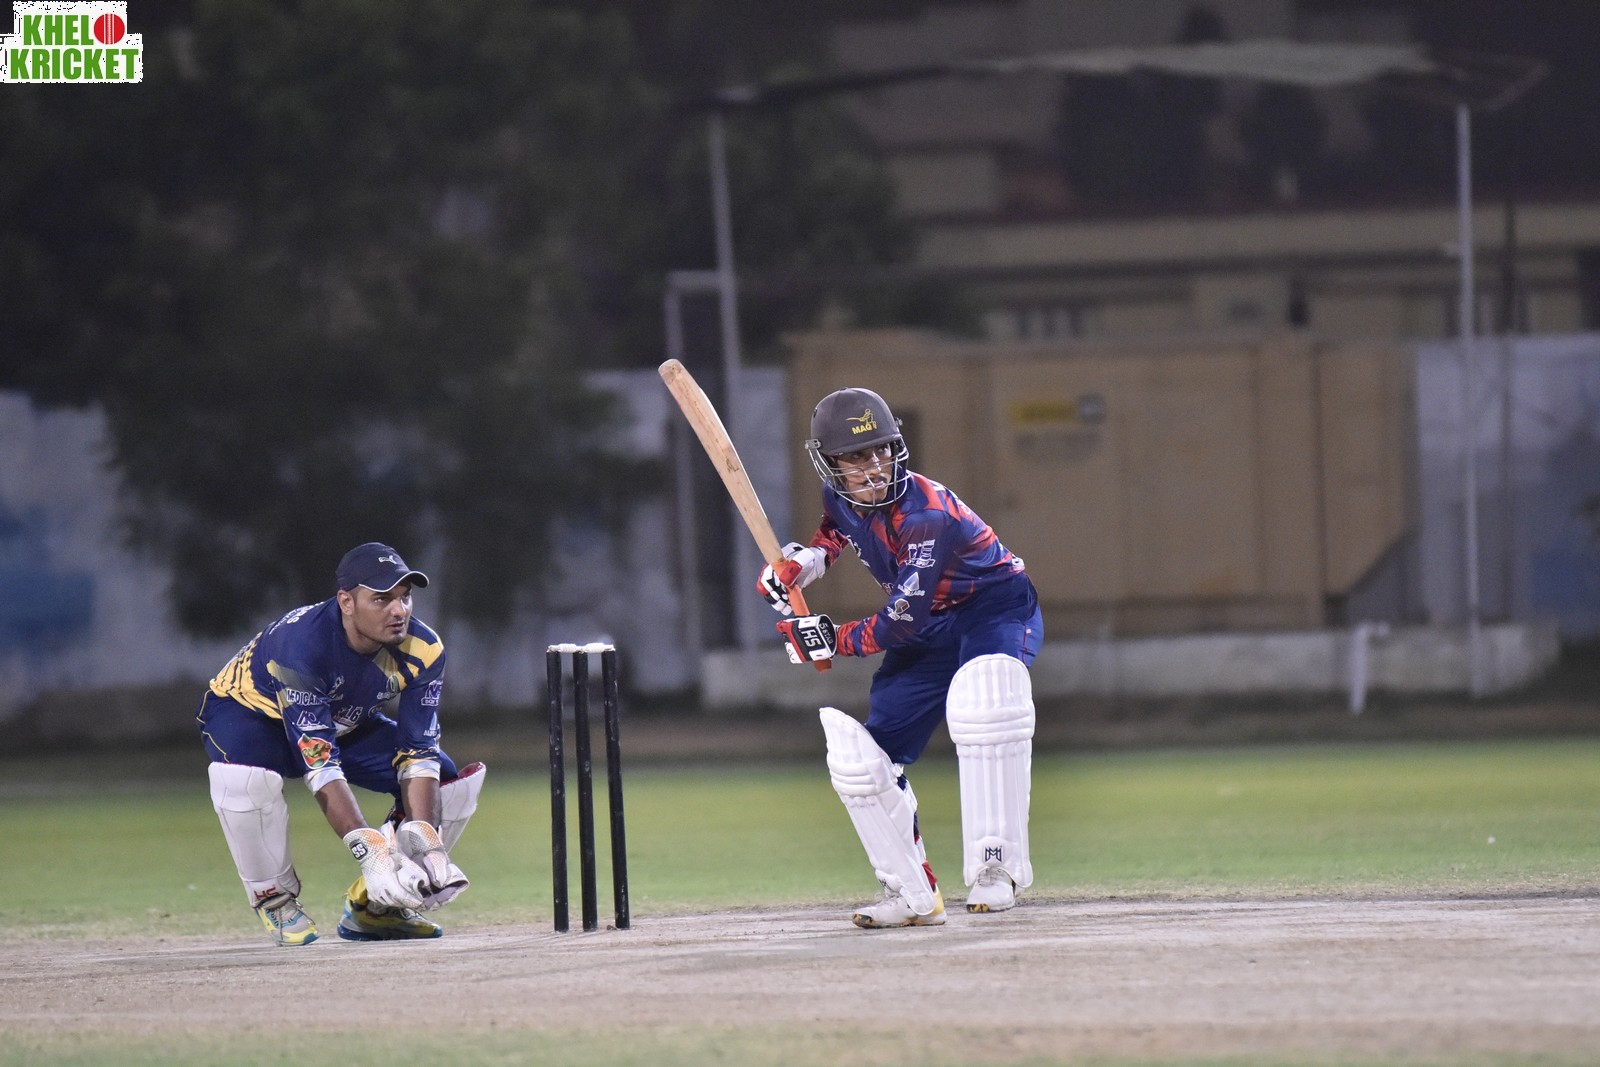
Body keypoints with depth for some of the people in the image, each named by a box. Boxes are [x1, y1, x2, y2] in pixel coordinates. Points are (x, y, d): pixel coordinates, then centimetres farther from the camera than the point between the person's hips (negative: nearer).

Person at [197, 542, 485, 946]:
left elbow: (417, 752, -20)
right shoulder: (302, 643, -39)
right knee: (246, 776, -40)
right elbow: (319, 764, -41)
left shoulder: (423, 650, -22)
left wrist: (423, 839, -36)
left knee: (451, 780, -9)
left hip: (345, 724, 6)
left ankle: (373, 905, 3)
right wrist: (370, 850, -49)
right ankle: (275, 898, -15)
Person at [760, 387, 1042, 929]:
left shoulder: (927, 515, -31)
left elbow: (900, 625, -28)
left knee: (981, 698, -40)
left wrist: (829, 640, -19)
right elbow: (834, 533, 19)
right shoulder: (840, 496, -9)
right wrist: (798, 564, -2)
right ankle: (913, 897, 12)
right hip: (928, 631, 8)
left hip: (995, 608, -8)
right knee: (861, 758, -3)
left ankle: (994, 869, -38)